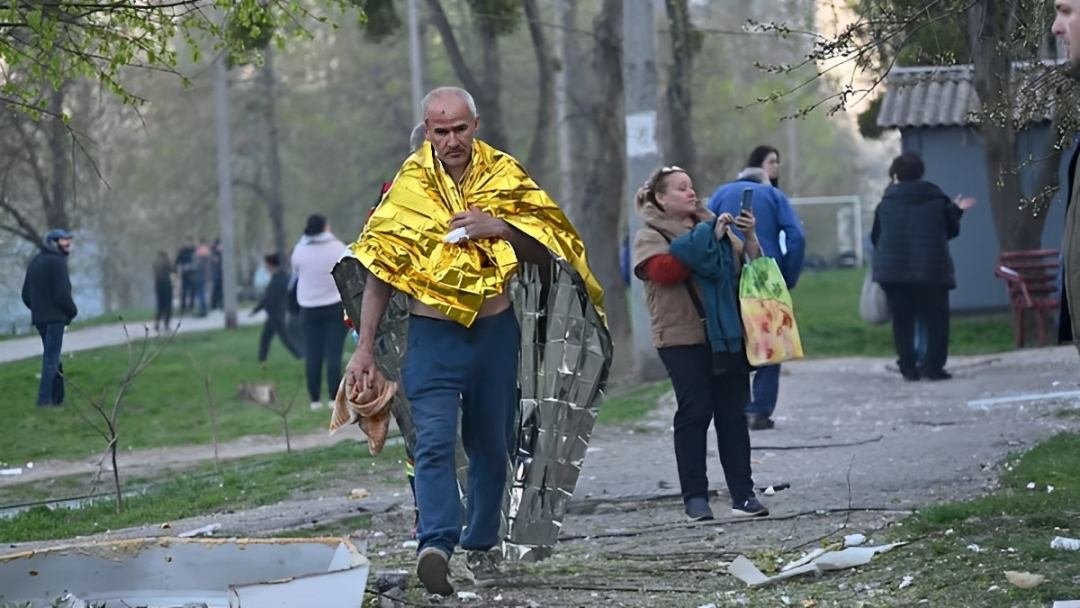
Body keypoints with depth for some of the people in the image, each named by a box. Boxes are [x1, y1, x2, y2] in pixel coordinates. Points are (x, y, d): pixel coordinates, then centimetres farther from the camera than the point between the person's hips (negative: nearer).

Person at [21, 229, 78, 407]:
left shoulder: (35, 262, 14)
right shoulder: (57, 262, -13)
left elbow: (26, 294, 16)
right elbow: (62, 293, -18)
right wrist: (72, 311, -2)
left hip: (39, 318, 8)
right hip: (55, 317, -8)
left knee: (52, 358, 16)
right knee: (51, 358, -6)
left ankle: (58, 398, 18)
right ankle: (45, 399, -10)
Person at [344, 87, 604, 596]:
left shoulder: (504, 175, 2)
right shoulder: (408, 187, -3)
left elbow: (547, 248, 3)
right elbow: (378, 272, 1)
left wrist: (500, 227, -16)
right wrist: (364, 348, -3)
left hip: (496, 330, 3)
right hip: (433, 334, -3)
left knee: (491, 447, 12)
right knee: (435, 441, -19)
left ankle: (480, 545, 27)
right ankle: (436, 545, -31)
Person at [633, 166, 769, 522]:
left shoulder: (716, 226, 18)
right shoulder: (650, 236, 2)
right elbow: (664, 270, -18)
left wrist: (749, 237, -4)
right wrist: (709, 237, -14)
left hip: (727, 335, 5)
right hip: (683, 336, -5)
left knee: (733, 413, 3)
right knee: (695, 413, -8)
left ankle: (743, 493, 4)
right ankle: (695, 496, -4)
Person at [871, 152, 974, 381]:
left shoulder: (886, 204, 1)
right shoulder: (937, 200, 0)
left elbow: (875, 237, 7)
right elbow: (952, 230, 8)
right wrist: (956, 210, 27)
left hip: (894, 270, 1)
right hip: (932, 269, -1)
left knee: (902, 321, 7)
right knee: (936, 318, 5)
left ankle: (908, 367, 3)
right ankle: (934, 366, -4)